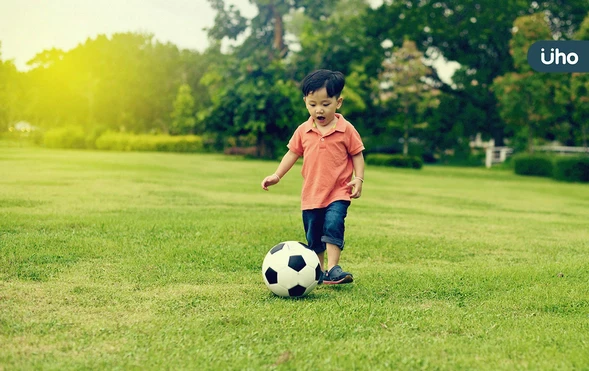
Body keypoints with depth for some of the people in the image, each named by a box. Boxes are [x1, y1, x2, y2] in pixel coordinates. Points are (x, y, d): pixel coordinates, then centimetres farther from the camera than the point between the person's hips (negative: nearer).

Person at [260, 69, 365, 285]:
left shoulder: (346, 130, -6)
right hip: (311, 193, 4)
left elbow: (357, 154, -1)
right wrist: (277, 175, 0)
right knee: (313, 236, 10)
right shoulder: (303, 131, 2)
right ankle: (319, 272, 25)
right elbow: (293, 153, 9)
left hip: (338, 193, -4)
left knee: (333, 225, -25)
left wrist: (358, 178, -14)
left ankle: (333, 269, -22)